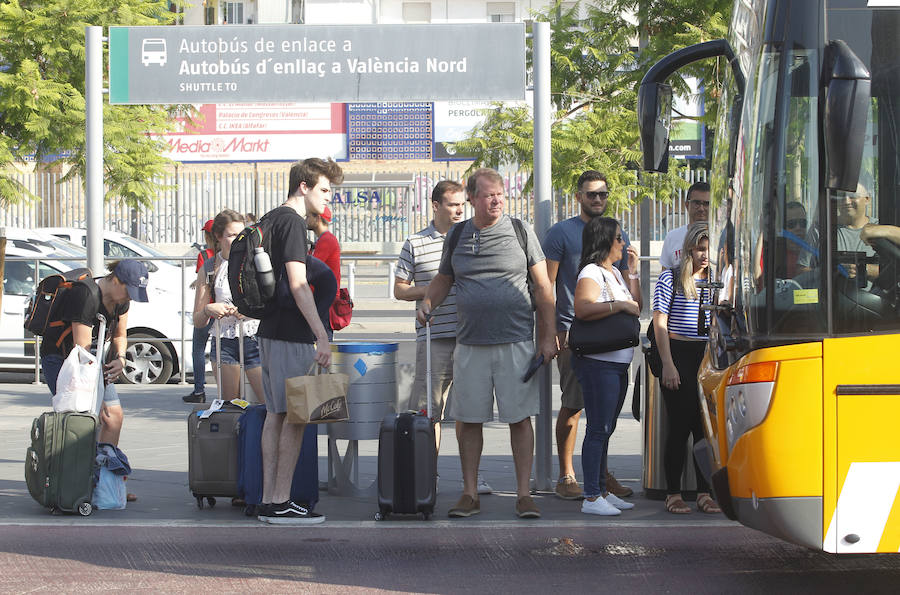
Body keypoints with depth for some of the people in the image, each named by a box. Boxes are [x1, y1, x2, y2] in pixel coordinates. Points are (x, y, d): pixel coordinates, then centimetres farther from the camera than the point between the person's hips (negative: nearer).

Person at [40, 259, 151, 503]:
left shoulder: (121, 297, -4)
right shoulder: (86, 295, -29)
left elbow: (120, 335, 12)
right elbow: (82, 349, -30)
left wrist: (120, 358, -11)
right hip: (60, 358, -8)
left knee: (114, 417, -1)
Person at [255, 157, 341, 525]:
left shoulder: (269, 220, 17)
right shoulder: (293, 221, -13)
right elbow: (297, 284, -20)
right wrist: (322, 336, -22)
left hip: (269, 330, 10)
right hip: (291, 334, -10)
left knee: (276, 414, 10)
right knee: (295, 416, -5)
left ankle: (269, 500, 12)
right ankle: (280, 503, -4)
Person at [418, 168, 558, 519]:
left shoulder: (520, 232, 3)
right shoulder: (457, 235, 9)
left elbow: (543, 288, 4)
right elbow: (443, 279, 21)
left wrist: (548, 337, -1)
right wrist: (427, 304, 0)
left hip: (516, 342, -2)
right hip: (470, 343, 2)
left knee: (519, 418, -2)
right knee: (468, 419, 4)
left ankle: (524, 494, 4)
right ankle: (469, 494, 12)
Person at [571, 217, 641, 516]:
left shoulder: (615, 273, 19)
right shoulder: (591, 273, -11)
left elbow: (635, 307, 21)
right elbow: (582, 308, -27)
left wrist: (633, 271, 14)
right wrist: (620, 305, -22)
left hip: (618, 363, 10)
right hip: (598, 363, -10)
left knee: (605, 429, 13)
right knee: (599, 429, -9)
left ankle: (602, 491, 19)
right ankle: (591, 498, -7)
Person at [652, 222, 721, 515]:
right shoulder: (671, 278, 0)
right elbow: (660, 323, -2)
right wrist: (668, 364, -9)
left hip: (709, 358, 4)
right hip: (679, 356, -4)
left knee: (706, 426, 2)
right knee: (680, 426, -3)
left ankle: (704, 492, 9)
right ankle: (673, 493, 5)